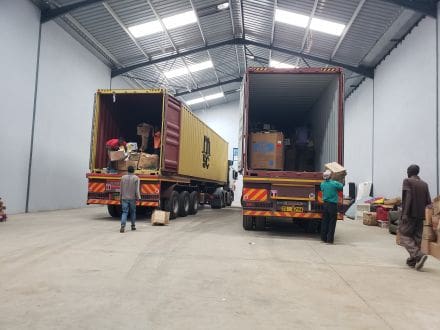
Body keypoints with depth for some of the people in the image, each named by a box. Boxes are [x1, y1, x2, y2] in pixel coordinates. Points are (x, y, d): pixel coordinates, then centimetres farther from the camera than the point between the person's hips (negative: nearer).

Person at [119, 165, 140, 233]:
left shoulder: (123, 177, 4)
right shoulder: (136, 178, -5)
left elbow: (121, 189, 9)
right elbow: (137, 190, -10)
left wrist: (121, 198, 17)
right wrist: (138, 198, -5)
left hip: (124, 198, 1)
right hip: (132, 198, -1)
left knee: (124, 212, -1)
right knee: (133, 212, 14)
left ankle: (122, 226, -19)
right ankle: (133, 226, 23)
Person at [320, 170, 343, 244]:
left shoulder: (322, 184, 0)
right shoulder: (334, 183, -12)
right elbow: (341, 186, 4)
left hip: (325, 204, 4)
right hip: (333, 205, -4)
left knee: (325, 222, 12)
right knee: (332, 223, 3)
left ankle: (324, 238, 18)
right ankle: (330, 239, 6)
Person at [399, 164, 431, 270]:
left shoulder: (407, 181, -5)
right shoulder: (424, 184, 11)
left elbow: (408, 197, -16)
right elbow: (428, 201, 8)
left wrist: (405, 213, -17)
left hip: (410, 214, -6)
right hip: (420, 215, 6)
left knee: (405, 236, -2)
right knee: (416, 238, 10)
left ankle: (419, 255, -20)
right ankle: (413, 260, 12)